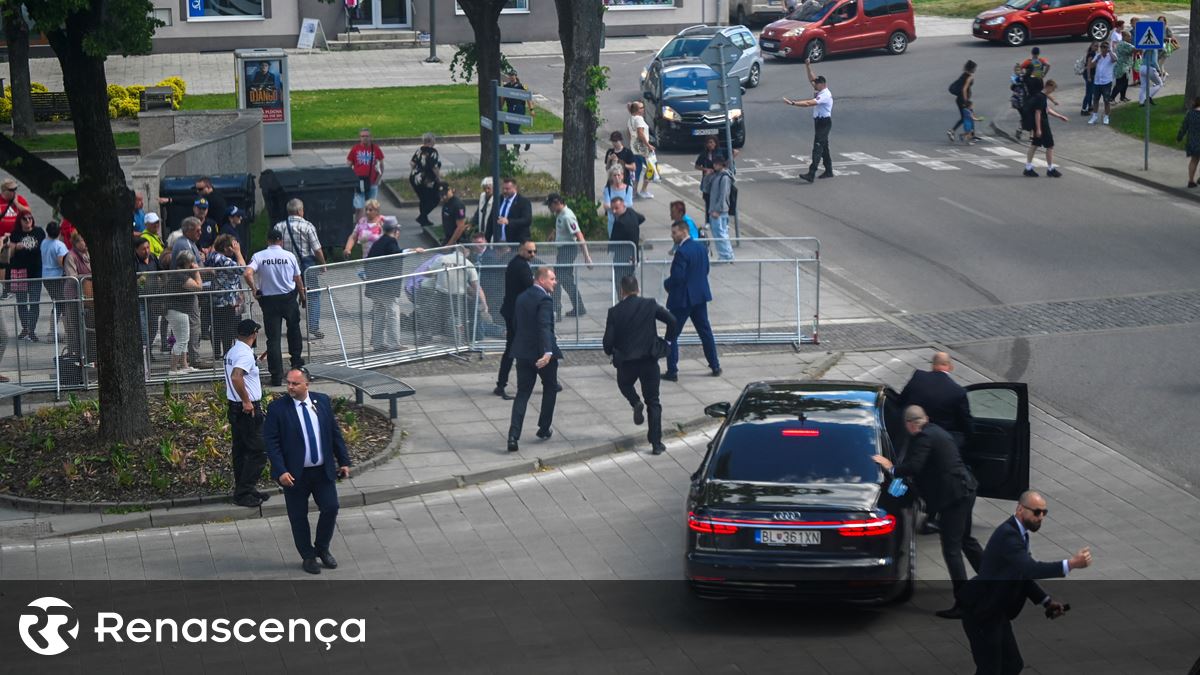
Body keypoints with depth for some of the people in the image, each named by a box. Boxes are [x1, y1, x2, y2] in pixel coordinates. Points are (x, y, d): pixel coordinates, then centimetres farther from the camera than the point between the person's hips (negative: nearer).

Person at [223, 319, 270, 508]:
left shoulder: (232, 352, 11)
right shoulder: (245, 354, -20)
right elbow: (236, 377, -35)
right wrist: (247, 401, -27)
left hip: (235, 407, 10)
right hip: (249, 410, -10)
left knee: (240, 450, 15)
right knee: (258, 451, -5)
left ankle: (241, 490, 21)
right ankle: (244, 493, -5)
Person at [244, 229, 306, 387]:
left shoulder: (259, 256, -5)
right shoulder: (289, 256, -2)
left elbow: (248, 274, -19)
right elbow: (298, 279, 4)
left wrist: (254, 289, -3)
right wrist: (302, 296, 18)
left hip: (269, 299, 0)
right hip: (289, 297, 0)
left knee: (273, 338, 2)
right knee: (294, 327, 27)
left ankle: (277, 376, 0)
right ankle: (296, 359, 35)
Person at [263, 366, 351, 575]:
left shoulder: (322, 401, 1)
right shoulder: (277, 408, -10)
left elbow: (335, 432, 9)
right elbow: (271, 442, -11)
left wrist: (344, 461, 9)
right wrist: (281, 471, -19)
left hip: (323, 470, 3)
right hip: (295, 473, -3)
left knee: (330, 508, 2)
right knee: (298, 517, 5)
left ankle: (322, 549, 25)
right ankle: (308, 556, 22)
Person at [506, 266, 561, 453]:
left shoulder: (521, 298, 9)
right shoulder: (544, 300, -16)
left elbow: (515, 324, 18)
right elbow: (545, 327, -29)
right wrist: (547, 352, -38)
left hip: (523, 352, 6)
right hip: (542, 353, -6)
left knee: (522, 393, 5)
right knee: (550, 388, 17)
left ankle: (514, 436, -9)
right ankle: (544, 429, 24)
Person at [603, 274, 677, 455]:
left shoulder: (615, 311, -5)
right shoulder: (650, 305, -2)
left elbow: (608, 340, -7)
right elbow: (672, 320, -10)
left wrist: (611, 352, 15)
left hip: (626, 361, 0)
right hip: (649, 359, 0)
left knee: (624, 383, 34)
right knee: (653, 402, 8)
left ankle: (636, 403, 3)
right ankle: (656, 444, 3)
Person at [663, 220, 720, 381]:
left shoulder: (681, 252, -22)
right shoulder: (701, 247, 4)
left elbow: (677, 277, -24)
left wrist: (666, 284, -5)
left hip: (682, 299, -8)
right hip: (700, 295, 8)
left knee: (672, 335, 2)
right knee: (705, 331, 17)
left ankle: (672, 371, 1)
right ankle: (715, 366, 22)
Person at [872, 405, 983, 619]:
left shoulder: (923, 437, -15)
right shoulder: (936, 431, 16)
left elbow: (914, 467, -23)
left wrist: (892, 468, -8)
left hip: (954, 496, -10)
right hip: (965, 490, 10)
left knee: (951, 549, -6)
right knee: (965, 539, 26)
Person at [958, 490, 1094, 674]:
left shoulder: (1018, 532, 8)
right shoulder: (1007, 535, -23)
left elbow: (1023, 575, 18)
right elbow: (1030, 568, -37)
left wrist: (1047, 601, 7)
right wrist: (1070, 564, -43)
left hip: (996, 613, 10)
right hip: (980, 613, -10)